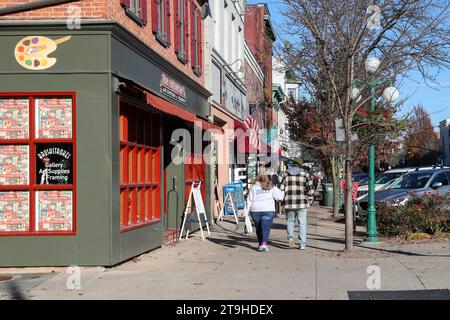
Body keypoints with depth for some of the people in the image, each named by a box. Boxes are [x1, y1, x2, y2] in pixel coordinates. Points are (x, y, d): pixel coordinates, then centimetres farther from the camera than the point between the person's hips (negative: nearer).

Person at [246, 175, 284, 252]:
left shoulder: (253, 187, 9)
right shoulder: (271, 188, 6)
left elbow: (249, 200, 5)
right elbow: (280, 196, 0)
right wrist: (283, 192, 20)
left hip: (255, 211, 2)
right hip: (268, 211, -2)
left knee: (258, 228, 16)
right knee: (266, 228, -5)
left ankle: (260, 244, 23)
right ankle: (264, 243, -21)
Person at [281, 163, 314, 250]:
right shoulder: (305, 173, 5)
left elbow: (281, 189, 2)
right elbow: (309, 186, -6)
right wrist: (311, 194, 11)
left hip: (289, 202, 1)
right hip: (302, 202, -1)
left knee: (290, 220, 20)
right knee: (302, 223, 8)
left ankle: (290, 237, -2)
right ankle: (302, 244, 5)